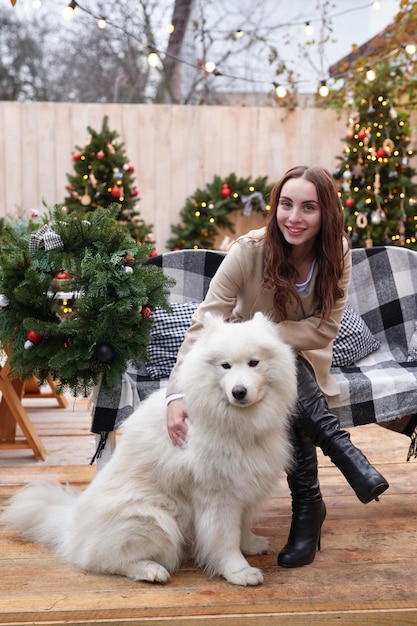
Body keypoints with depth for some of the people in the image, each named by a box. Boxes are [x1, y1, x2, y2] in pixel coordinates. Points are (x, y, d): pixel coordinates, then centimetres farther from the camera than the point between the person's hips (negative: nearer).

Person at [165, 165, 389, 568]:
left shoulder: (337, 255, -14)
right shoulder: (249, 251, -23)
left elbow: (324, 330, -17)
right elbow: (203, 325, -28)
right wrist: (177, 395, -40)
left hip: (304, 362, 2)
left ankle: (307, 505, -29)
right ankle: (340, 445, -27)